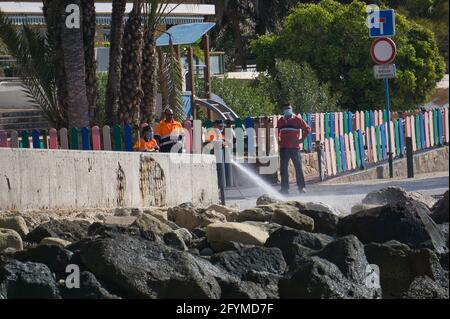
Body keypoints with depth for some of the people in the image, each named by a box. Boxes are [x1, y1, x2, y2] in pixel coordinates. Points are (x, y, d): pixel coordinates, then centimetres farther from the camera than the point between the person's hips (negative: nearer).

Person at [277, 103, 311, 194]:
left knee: (298, 167, -3)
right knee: (283, 169, 2)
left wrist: (301, 139, -2)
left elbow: (307, 129, 5)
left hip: (295, 147, -3)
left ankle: (302, 187, 1)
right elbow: (277, 132, 27)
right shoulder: (281, 121, 13)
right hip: (283, 148, 3)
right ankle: (285, 188, 7)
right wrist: (278, 141, 12)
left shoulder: (297, 119, 2)